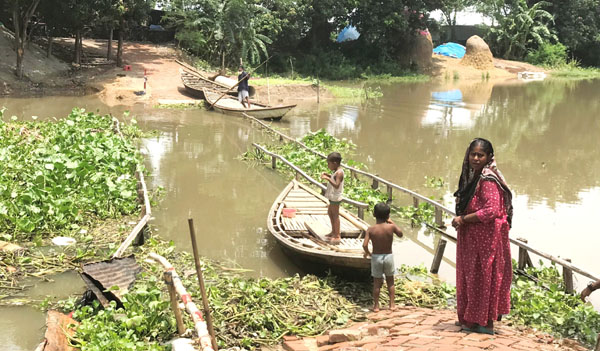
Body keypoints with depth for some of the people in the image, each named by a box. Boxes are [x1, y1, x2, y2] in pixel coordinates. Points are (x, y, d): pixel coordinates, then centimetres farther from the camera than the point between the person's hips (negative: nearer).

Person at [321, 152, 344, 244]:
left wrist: (328, 178, -38)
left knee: (335, 215, -4)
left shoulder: (339, 172, -22)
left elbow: (336, 185, -32)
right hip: (333, 196, 11)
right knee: (330, 213, 23)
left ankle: (337, 236, 3)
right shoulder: (337, 171, 8)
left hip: (336, 197, -11)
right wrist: (328, 175, 10)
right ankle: (333, 232, 35)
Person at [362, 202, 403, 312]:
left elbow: (364, 245, -20)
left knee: (377, 282, 11)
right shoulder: (391, 227, -13)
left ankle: (376, 305, 16)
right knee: (390, 281, 16)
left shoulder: (371, 229, -13)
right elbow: (400, 234, 8)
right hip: (388, 256, 0)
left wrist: (367, 253, 0)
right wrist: (391, 222, 12)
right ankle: (392, 304, 19)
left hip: (376, 257, 0)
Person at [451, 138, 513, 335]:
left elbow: (491, 211, -25)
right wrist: (461, 218, 4)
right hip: (471, 237, 9)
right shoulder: (472, 177, 11)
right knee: (470, 276, 15)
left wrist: (463, 219, -17)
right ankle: (471, 319, 25)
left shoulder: (487, 180, -17)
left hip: (486, 238, -9)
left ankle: (485, 323, 10)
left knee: (483, 276, -1)